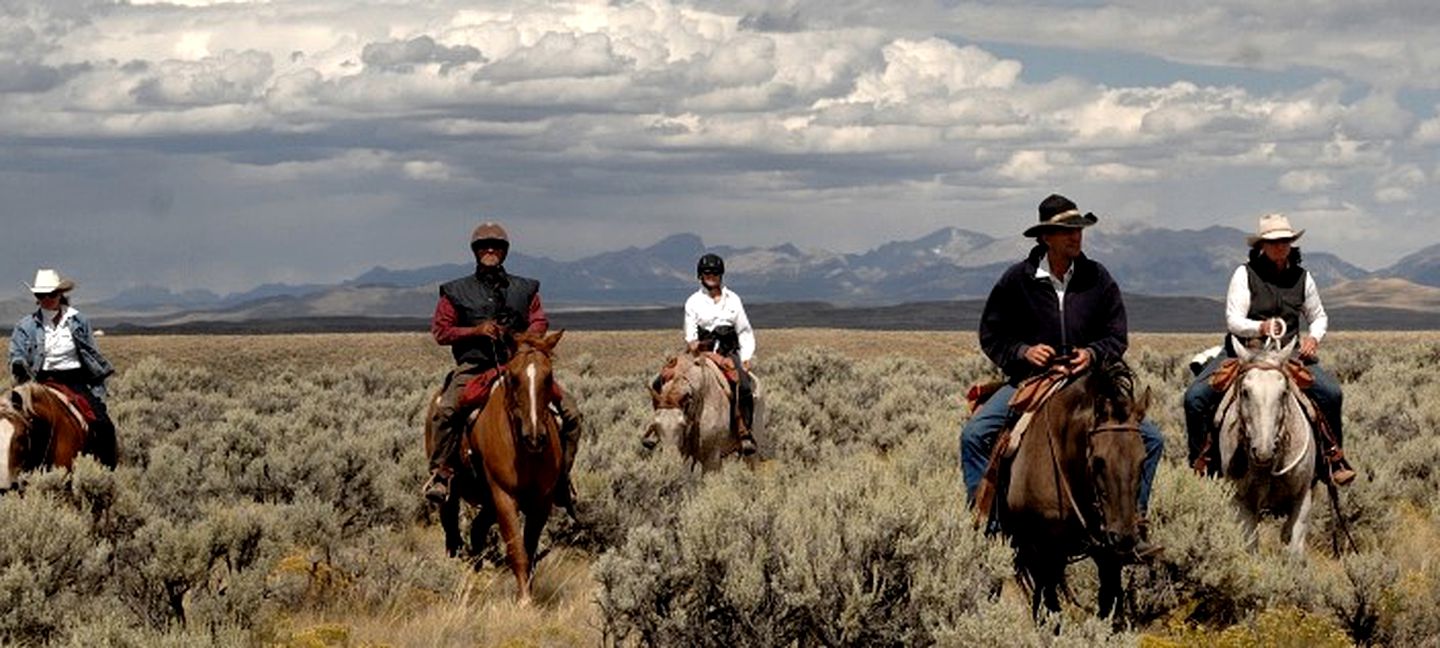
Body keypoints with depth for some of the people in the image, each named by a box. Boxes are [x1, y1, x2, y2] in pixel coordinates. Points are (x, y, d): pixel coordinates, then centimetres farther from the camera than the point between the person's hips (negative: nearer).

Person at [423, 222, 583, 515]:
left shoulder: (525, 289, 18)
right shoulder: (456, 292, 12)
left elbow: (539, 322, 13)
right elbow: (440, 330, 8)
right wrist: (475, 331, -9)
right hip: (474, 366, -2)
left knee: (570, 411, -14)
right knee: (445, 410, -33)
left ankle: (561, 477, -2)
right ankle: (441, 472, -22)